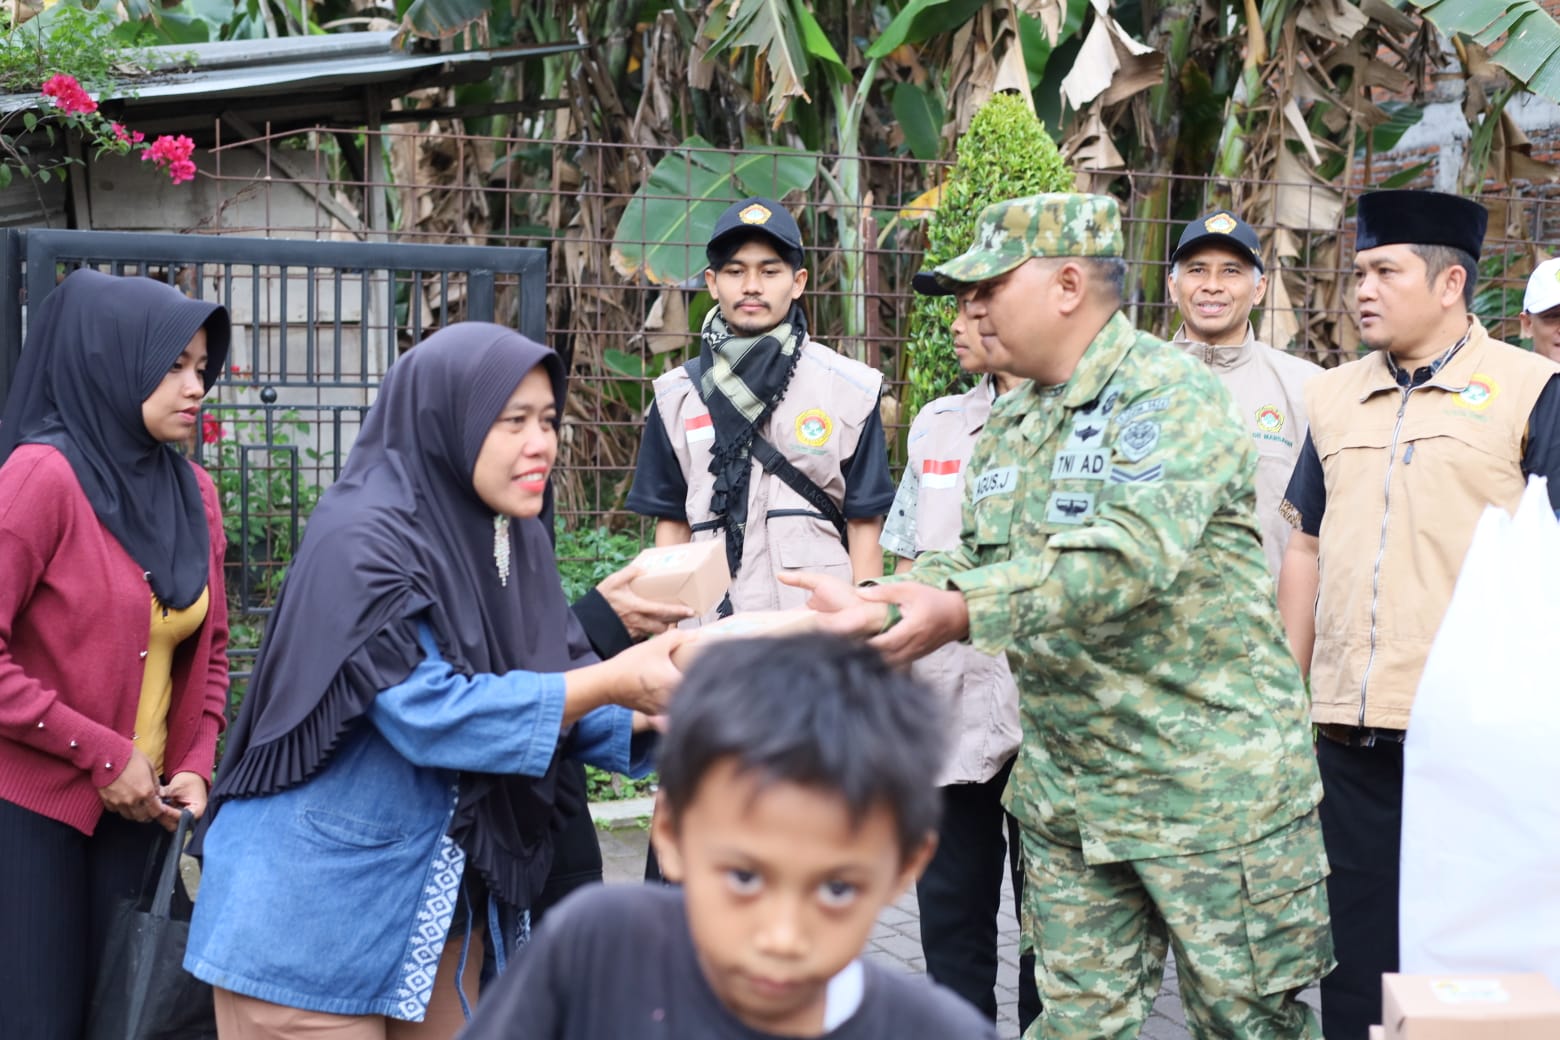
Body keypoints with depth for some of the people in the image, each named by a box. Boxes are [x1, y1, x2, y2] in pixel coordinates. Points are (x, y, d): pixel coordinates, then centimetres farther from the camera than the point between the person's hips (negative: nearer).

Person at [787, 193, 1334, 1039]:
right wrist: (874, 606, 1)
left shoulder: (1171, 396, -14)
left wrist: (961, 610, -37)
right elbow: (976, 561, 18)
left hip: (1209, 783, -7)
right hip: (1065, 794, 7)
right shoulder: (1009, 424, 13)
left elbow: (1129, 556, -29)